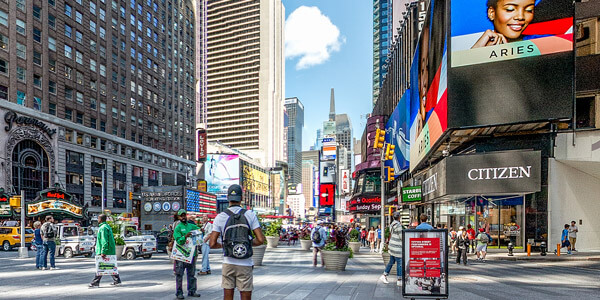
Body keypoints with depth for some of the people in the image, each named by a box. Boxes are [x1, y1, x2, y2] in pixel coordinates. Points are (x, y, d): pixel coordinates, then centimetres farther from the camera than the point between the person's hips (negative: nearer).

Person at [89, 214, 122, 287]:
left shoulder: (103, 228, -15)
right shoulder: (108, 226, 16)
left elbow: (104, 241, -21)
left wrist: (103, 252, -23)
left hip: (106, 251, -10)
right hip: (111, 251, 10)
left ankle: (95, 283, 4)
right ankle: (117, 280, 13)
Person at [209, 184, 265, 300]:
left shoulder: (220, 217, -4)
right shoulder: (250, 215, -6)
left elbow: (212, 244, -6)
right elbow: (261, 240, -9)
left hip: (228, 263, 2)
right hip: (245, 263, -1)